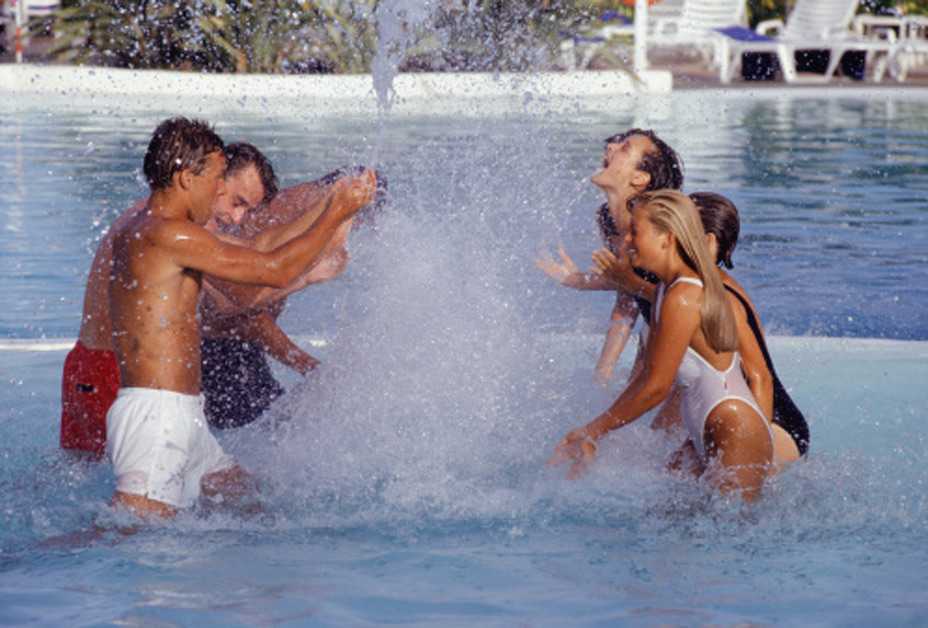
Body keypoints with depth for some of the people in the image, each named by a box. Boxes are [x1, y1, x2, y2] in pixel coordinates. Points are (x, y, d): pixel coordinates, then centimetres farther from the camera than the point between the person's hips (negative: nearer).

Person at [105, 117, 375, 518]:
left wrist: (331, 206, 24)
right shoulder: (168, 235, -15)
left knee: (240, 497, 17)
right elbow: (276, 270, -13)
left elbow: (259, 246, 23)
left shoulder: (137, 234, 17)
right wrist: (336, 215, 0)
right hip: (155, 412, -11)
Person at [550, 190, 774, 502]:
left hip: (737, 436, -10)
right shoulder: (667, 289, 10)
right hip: (707, 441, 10)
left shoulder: (682, 298, -21)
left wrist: (594, 430, -8)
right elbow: (646, 375, 14)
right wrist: (591, 433, 11)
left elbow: (656, 387, -18)